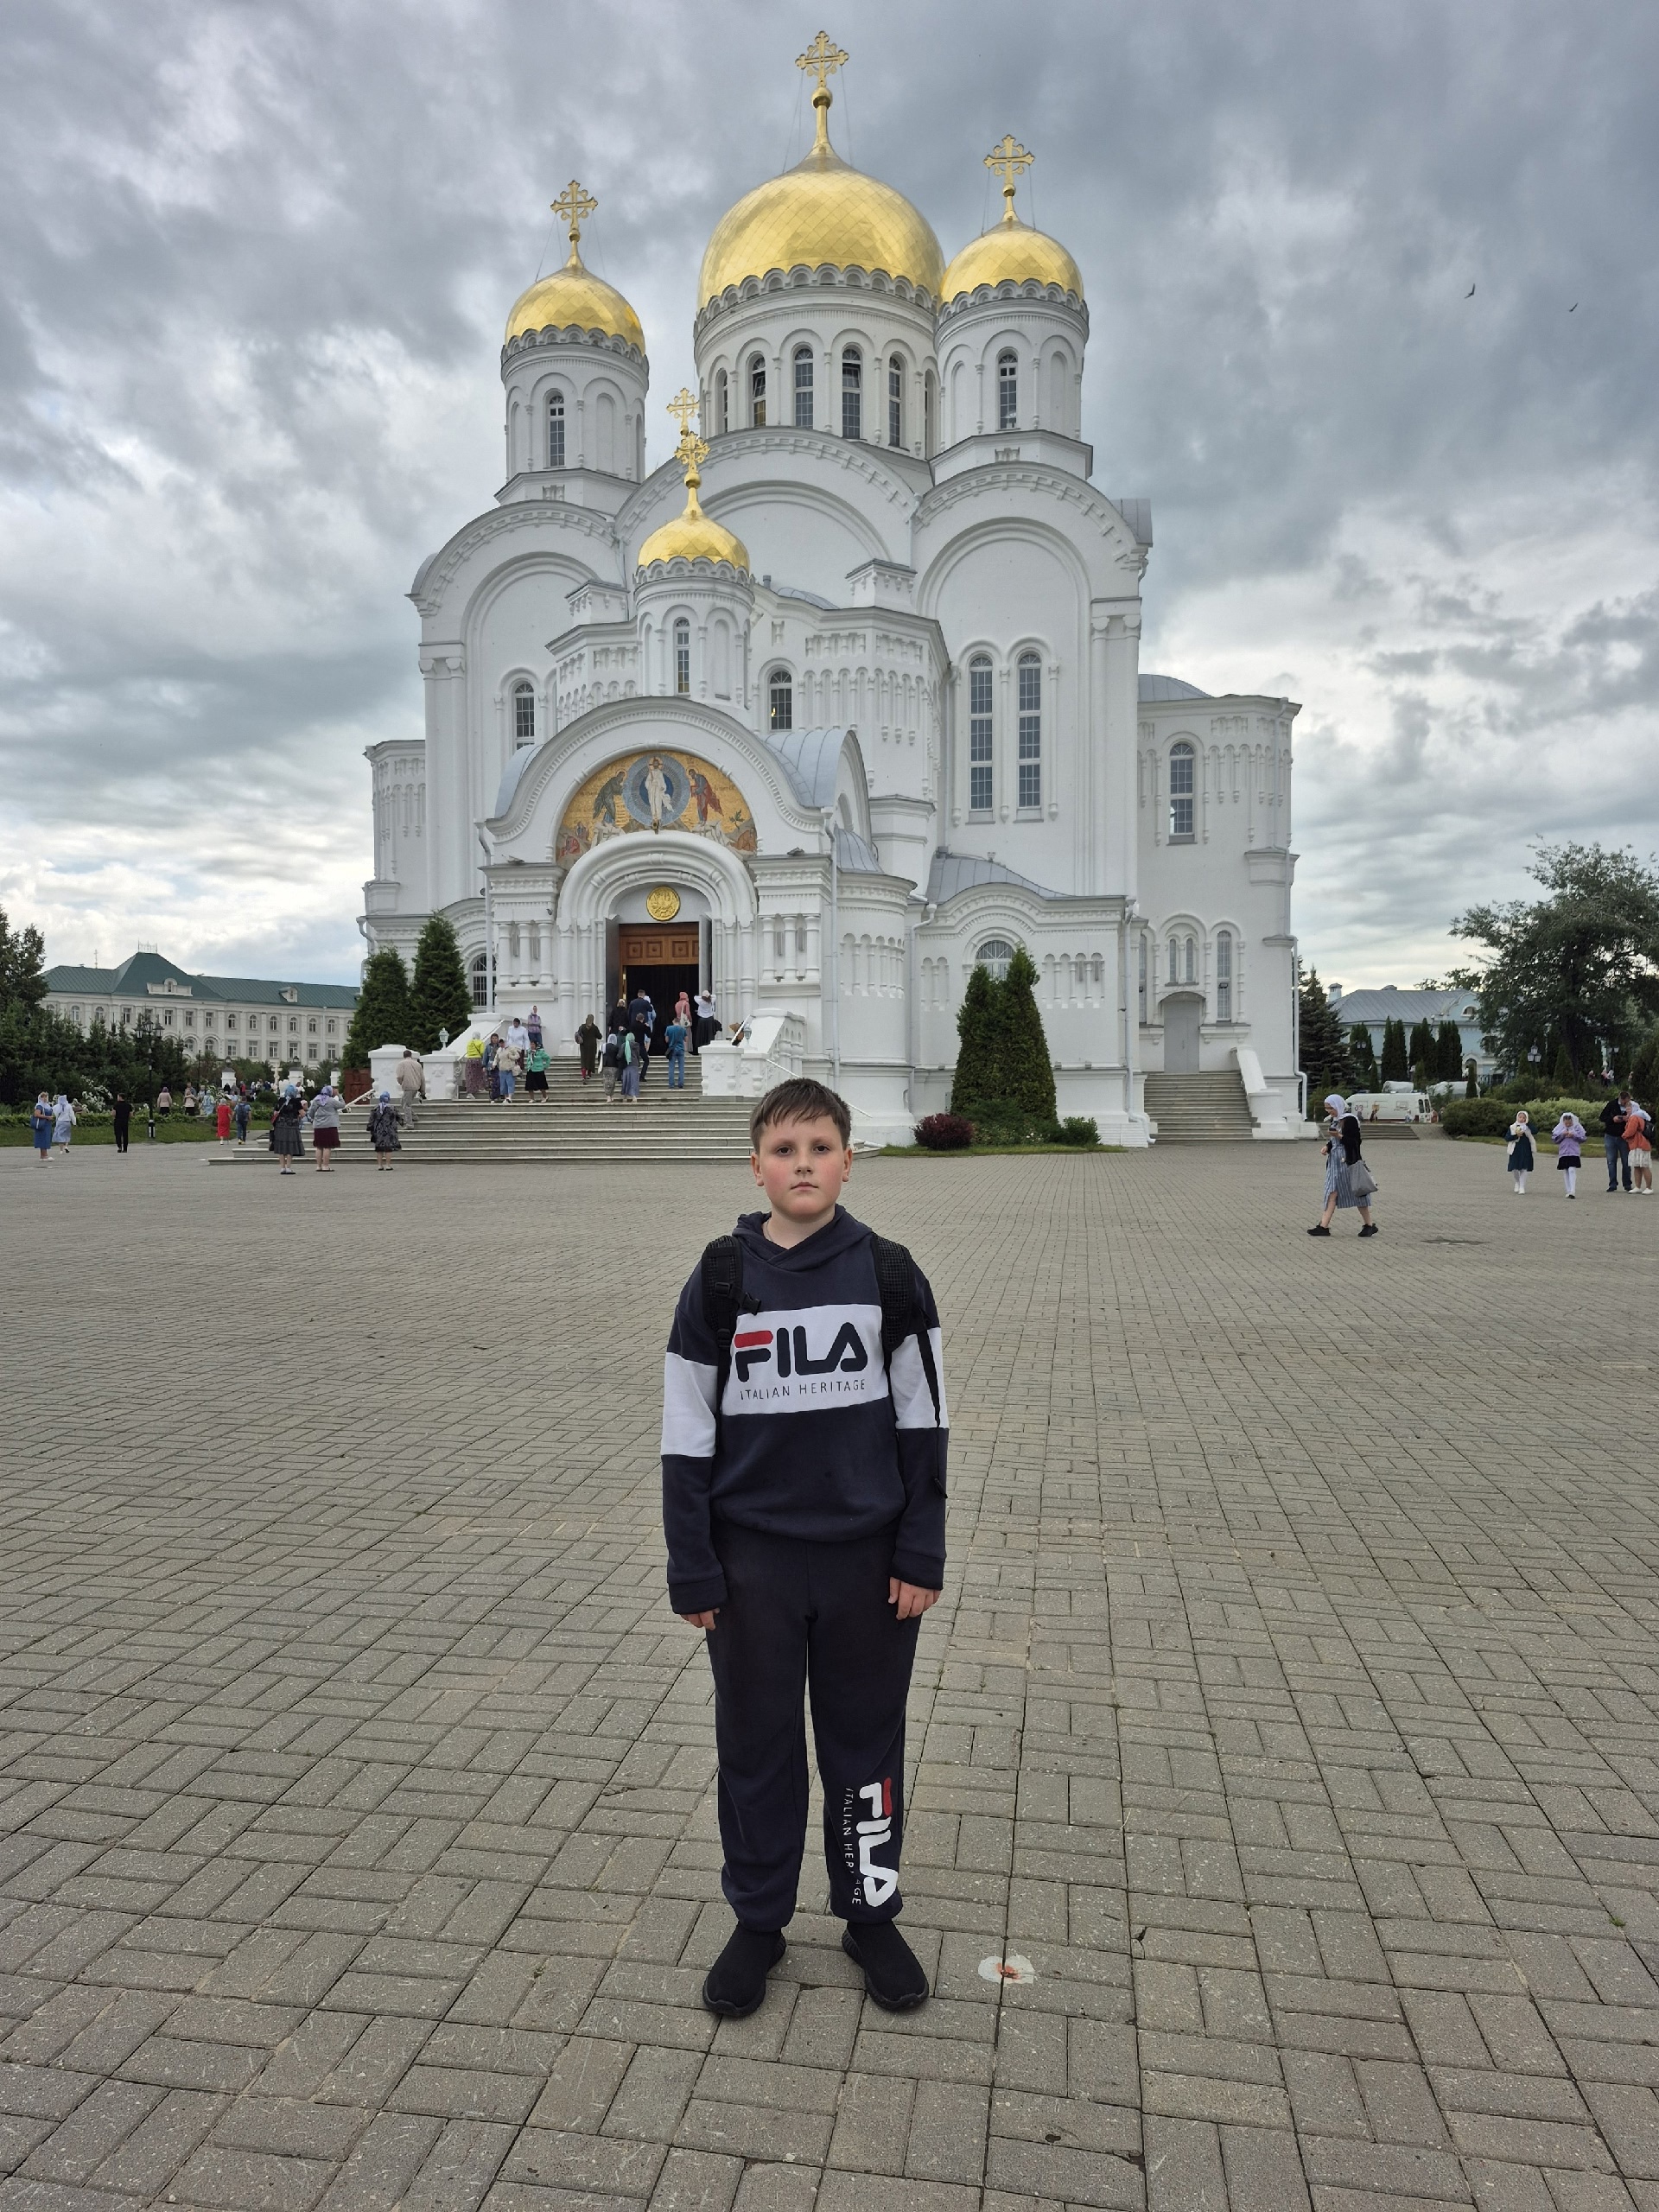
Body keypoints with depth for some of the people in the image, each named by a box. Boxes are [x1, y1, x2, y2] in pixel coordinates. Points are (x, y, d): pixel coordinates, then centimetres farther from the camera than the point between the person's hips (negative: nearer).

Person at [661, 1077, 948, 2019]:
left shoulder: (889, 1275, -5)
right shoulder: (722, 1280, -6)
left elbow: (923, 1422, 0)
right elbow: (688, 1435, -3)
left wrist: (921, 1555, -3)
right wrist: (694, 1571, -3)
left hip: (869, 1553, 0)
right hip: (753, 1554, 0)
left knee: (867, 1739, 15)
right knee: (757, 1742, 14)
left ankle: (872, 1913, 36)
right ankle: (759, 1922, 35)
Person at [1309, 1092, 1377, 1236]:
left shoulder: (1350, 1120, -12)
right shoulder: (1332, 1120, 12)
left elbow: (1355, 1141, -15)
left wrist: (1339, 1136, -26)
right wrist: (1327, 1146, 1)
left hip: (1348, 1161, -8)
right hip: (1334, 1160, 8)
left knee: (1357, 1192, 0)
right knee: (1332, 1193, 2)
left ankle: (1369, 1225, 11)